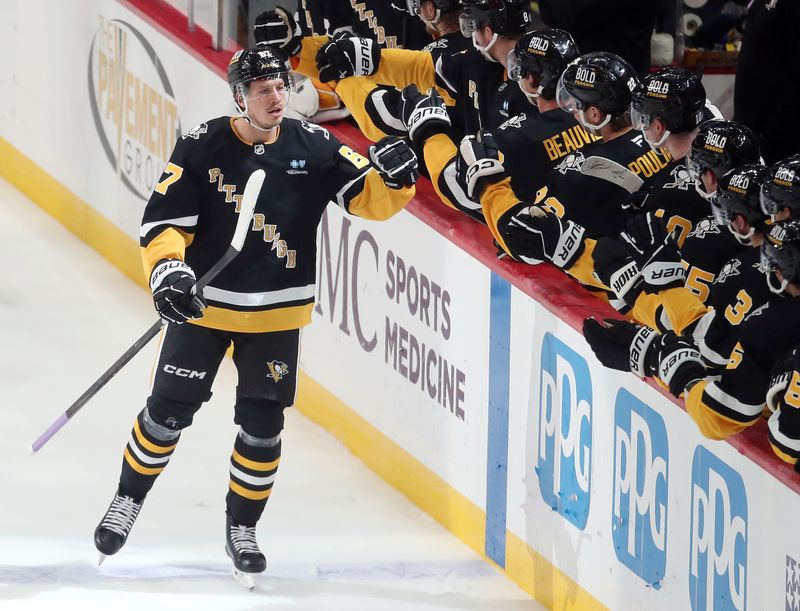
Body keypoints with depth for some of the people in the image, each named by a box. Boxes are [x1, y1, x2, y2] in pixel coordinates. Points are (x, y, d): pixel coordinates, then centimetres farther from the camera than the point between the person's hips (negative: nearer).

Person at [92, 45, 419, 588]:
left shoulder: (313, 147, -5)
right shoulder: (203, 148, -10)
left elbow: (371, 198, -6)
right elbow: (165, 219, -10)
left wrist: (393, 176, -27)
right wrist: (168, 269, -27)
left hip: (276, 315, 1)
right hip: (203, 303, -1)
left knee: (262, 426, 4)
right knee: (169, 409, 1)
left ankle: (242, 529, 21)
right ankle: (127, 503, 23)